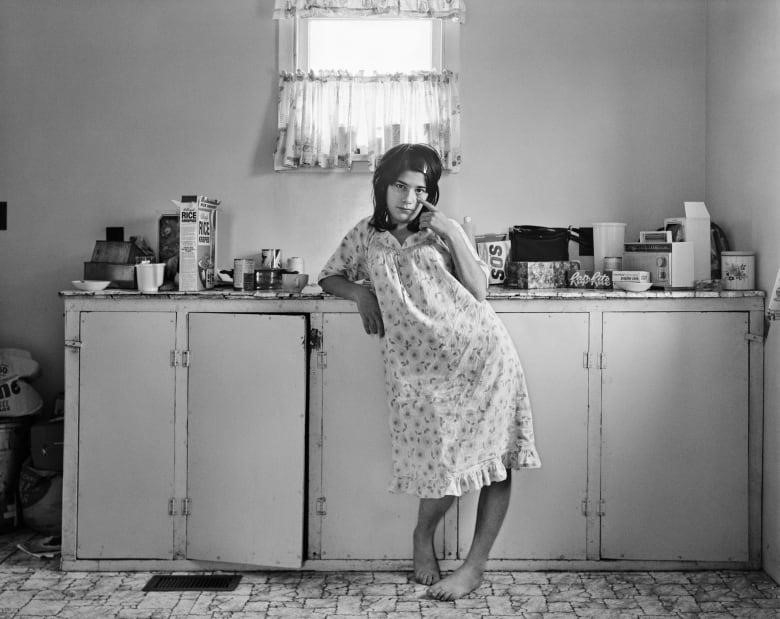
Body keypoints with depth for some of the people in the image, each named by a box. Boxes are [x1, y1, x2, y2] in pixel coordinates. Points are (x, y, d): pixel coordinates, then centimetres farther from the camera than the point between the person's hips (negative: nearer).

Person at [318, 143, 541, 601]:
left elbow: (479, 293, 2)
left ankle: (476, 564, 10)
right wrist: (359, 291, 5)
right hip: (420, 366, -1)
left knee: (497, 459, -3)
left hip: (479, 351, 1)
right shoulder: (366, 236, 14)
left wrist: (453, 234, -5)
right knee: (446, 463, -11)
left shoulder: (440, 232, 11)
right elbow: (329, 277, 26)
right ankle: (423, 537, 20)